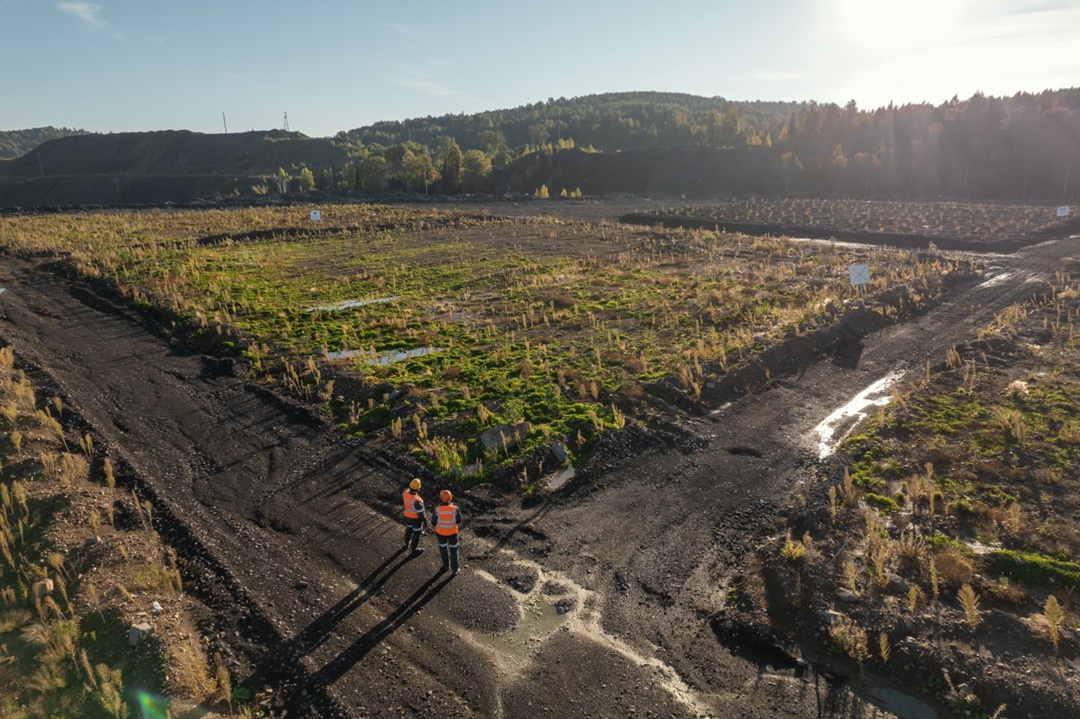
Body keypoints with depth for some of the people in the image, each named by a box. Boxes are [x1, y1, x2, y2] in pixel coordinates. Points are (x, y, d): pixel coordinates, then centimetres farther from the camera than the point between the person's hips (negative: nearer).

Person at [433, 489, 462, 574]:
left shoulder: (437, 509, -25)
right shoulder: (454, 509, -25)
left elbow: (434, 522, -14)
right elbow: (458, 521, -10)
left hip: (441, 532, 1)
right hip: (452, 532, -1)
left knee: (443, 548, 25)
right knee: (453, 551, 19)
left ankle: (446, 566, 44)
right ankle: (454, 569, 27)